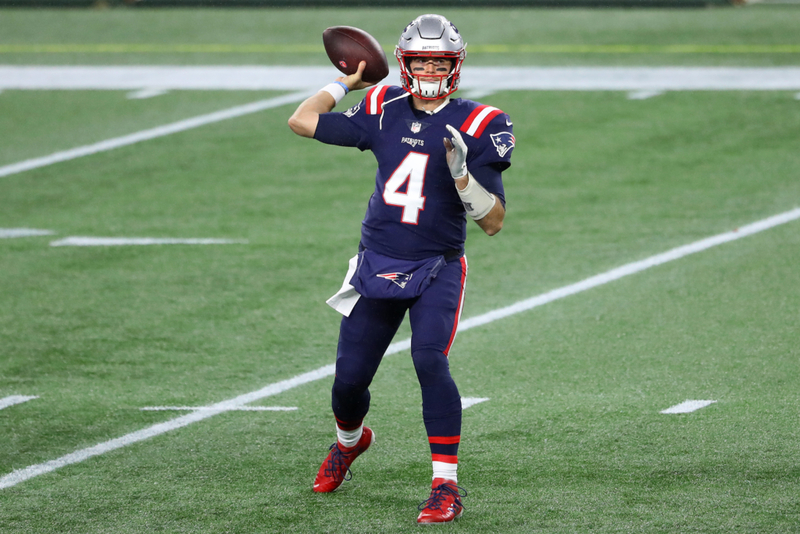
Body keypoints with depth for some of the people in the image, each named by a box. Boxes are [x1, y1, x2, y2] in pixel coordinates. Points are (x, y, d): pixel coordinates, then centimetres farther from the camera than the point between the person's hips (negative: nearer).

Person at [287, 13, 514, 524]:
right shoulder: (384, 111, 2)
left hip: (437, 270, -4)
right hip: (377, 266, 4)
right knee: (349, 376, 8)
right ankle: (349, 441, 44)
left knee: (430, 361, -25)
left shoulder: (476, 126, -8)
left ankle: (447, 485, -19)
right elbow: (302, 121, 11)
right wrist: (347, 81, 12)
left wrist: (462, 173, -26)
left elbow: (494, 222, -11)